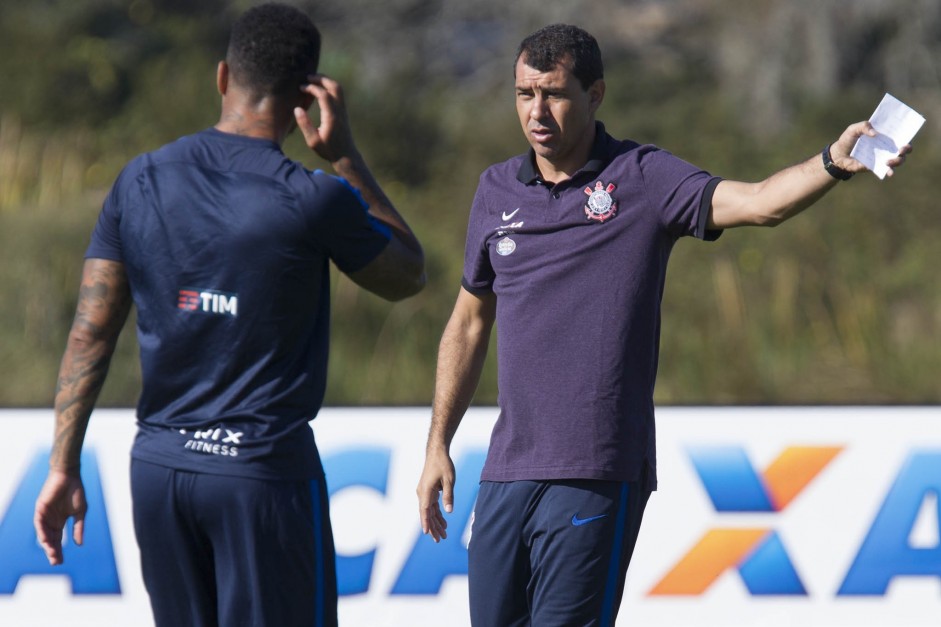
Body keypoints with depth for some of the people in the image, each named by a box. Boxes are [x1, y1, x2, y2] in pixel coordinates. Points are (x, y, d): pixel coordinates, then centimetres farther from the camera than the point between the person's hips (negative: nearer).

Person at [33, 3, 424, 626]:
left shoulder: (139, 183, 2)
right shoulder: (313, 201, -11)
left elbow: (91, 332, 3)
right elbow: (408, 276, 8)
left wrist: (64, 466, 7)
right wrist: (347, 157, 5)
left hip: (157, 467, 5)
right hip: (265, 471, -5)